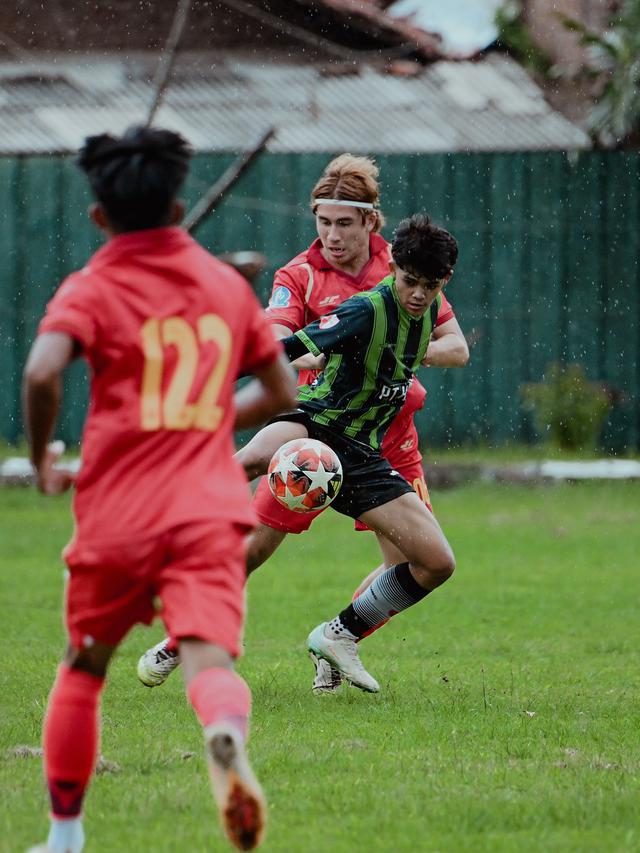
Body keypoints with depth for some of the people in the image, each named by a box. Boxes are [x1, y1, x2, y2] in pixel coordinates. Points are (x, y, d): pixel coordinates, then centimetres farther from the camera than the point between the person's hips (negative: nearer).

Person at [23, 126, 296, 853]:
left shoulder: (92, 288, 1)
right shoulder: (226, 285, 14)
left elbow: (43, 369, -19)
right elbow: (280, 391, 22)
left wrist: (41, 457, -4)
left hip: (117, 514, -1)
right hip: (210, 508, 1)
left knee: (83, 667, 18)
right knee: (208, 655, -15)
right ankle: (226, 738, -50)